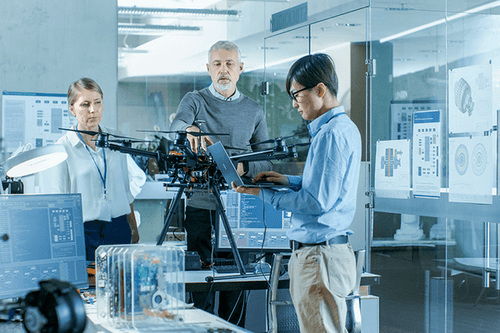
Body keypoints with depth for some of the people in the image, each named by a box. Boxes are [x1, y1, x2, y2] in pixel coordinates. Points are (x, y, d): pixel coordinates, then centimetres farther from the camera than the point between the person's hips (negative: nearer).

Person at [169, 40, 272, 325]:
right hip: (201, 205, -1)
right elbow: (177, 125, -15)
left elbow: (266, 162, 10)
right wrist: (190, 129, -39)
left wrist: (243, 168, -11)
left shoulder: (253, 110, 13)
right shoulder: (195, 101, 7)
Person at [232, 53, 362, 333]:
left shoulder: (332, 134, -19)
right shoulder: (344, 127, 14)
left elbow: (318, 202, -20)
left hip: (321, 257, -11)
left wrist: (264, 194, -11)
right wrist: (288, 181, 14)